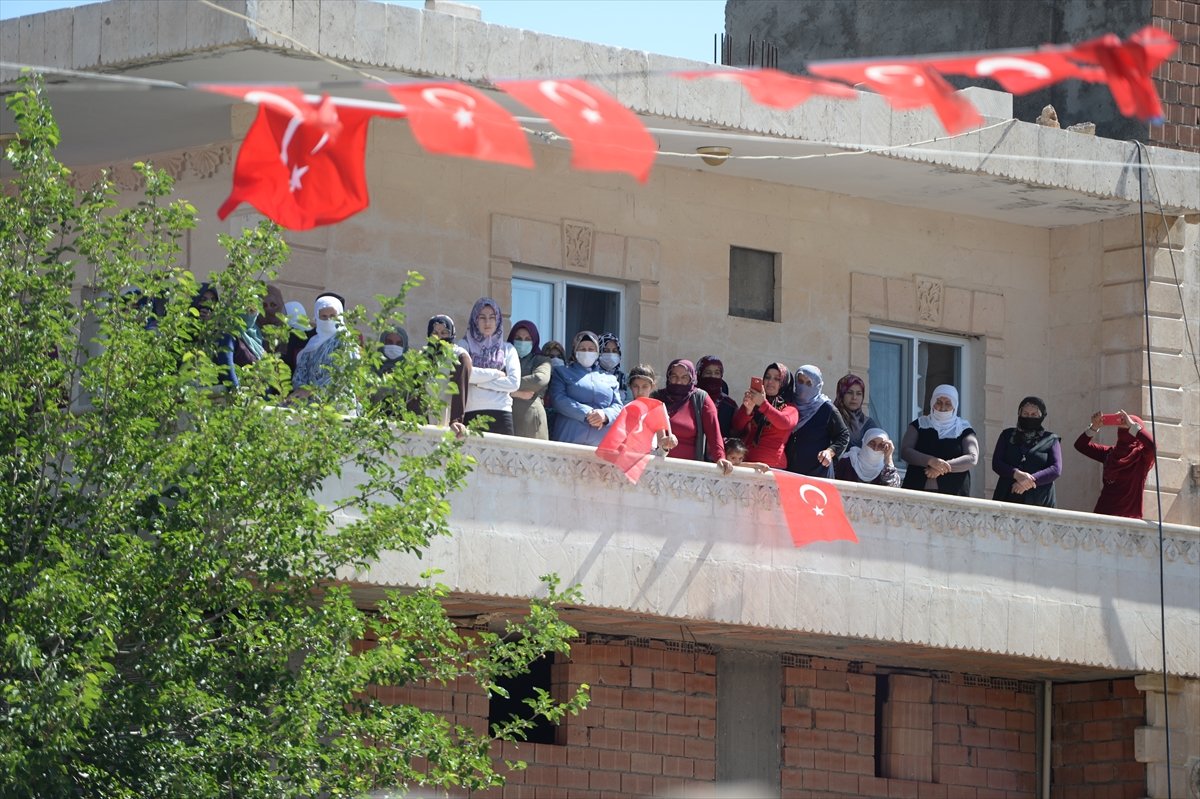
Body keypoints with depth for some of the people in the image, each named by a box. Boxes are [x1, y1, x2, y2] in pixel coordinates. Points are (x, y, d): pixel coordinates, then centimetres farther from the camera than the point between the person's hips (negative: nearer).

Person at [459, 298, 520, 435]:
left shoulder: (507, 349, 15)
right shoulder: (465, 345, 11)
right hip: (472, 413, -2)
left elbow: (514, 382, 3)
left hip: (501, 413, 2)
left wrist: (480, 381, -2)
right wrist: (496, 373, -1)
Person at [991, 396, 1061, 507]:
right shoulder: (1007, 435, 19)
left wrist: (1032, 479, -13)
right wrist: (1016, 474, -12)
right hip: (1008, 498, 1)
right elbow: (996, 463, 8)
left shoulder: (1050, 440, 14)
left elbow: (1056, 469, 2)